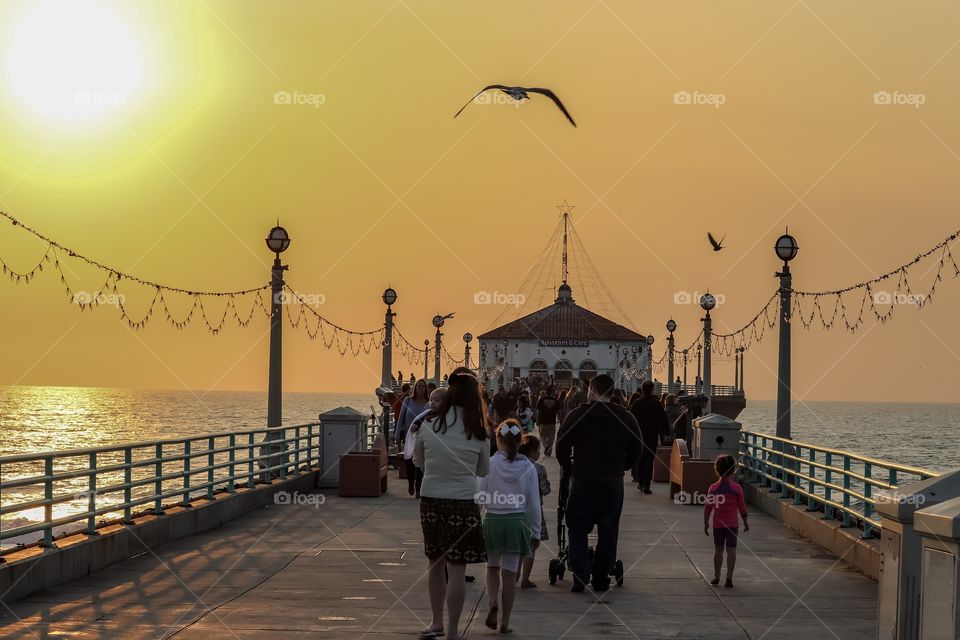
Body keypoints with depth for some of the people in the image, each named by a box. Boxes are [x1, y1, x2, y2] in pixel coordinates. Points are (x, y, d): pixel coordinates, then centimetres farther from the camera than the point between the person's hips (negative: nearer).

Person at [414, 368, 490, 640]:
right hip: (463, 502, -2)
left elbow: (418, 461, 10)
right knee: (457, 569, 3)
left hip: (431, 499, 2)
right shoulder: (477, 431, -7)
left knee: (435, 563, 18)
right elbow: (483, 470, 7)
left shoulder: (428, 425, -5)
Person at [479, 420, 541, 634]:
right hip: (517, 522, 0)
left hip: (492, 521, 0)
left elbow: (479, 496, -7)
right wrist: (536, 532, 11)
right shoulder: (528, 467, -3)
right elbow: (534, 503, 2)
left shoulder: (489, 464, -8)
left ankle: (493, 603, -6)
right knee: (510, 572, 7)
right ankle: (504, 621, 9)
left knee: (492, 567, 18)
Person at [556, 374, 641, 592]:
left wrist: (569, 467, 15)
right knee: (608, 532, 10)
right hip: (614, 482, 2)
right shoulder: (626, 418, 3)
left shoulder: (578, 415, -4)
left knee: (578, 529, 7)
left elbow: (562, 447, -2)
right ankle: (601, 578, 11)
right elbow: (635, 450, 8)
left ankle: (580, 576, -5)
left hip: (583, 479, -2)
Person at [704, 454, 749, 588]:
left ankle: (717, 576, 20)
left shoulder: (713, 488, -6)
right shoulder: (737, 488, -8)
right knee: (731, 550, 1)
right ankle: (729, 577, -7)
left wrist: (706, 523, 8)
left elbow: (708, 508, -2)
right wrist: (745, 522, 11)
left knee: (718, 550, 13)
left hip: (718, 524, 1)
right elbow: (742, 508, -2)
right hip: (732, 524, -1)